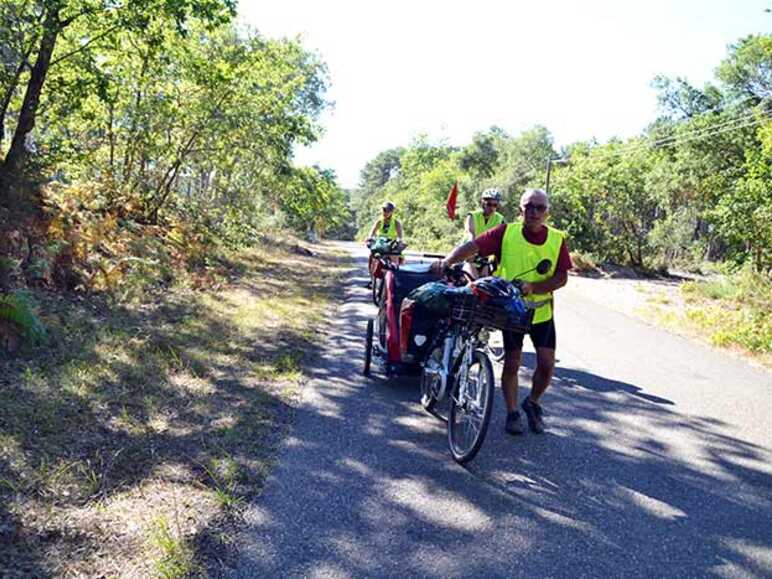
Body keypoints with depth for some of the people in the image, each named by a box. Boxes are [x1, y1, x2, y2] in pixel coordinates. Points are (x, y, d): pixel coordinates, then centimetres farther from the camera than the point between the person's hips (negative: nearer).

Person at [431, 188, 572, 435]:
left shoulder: (557, 239, -7)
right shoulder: (506, 233, -12)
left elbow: (561, 277, -9)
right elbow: (474, 245, -23)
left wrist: (533, 287, -24)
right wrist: (448, 260, -39)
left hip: (541, 311, 2)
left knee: (547, 364, -1)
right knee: (512, 363, 4)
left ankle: (532, 403, 27)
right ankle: (512, 413, 22)